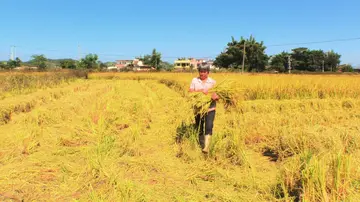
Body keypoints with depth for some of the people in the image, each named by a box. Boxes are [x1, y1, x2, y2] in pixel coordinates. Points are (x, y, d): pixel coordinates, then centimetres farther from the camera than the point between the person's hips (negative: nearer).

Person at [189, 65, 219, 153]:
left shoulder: (213, 82, 0)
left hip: (210, 109, -2)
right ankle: (201, 146, 28)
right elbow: (190, 92, -3)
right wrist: (199, 91, -20)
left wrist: (215, 96, -25)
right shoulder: (194, 80, 4)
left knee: (208, 127, -17)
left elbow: (217, 96, -1)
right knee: (199, 129, 11)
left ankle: (206, 147, -18)